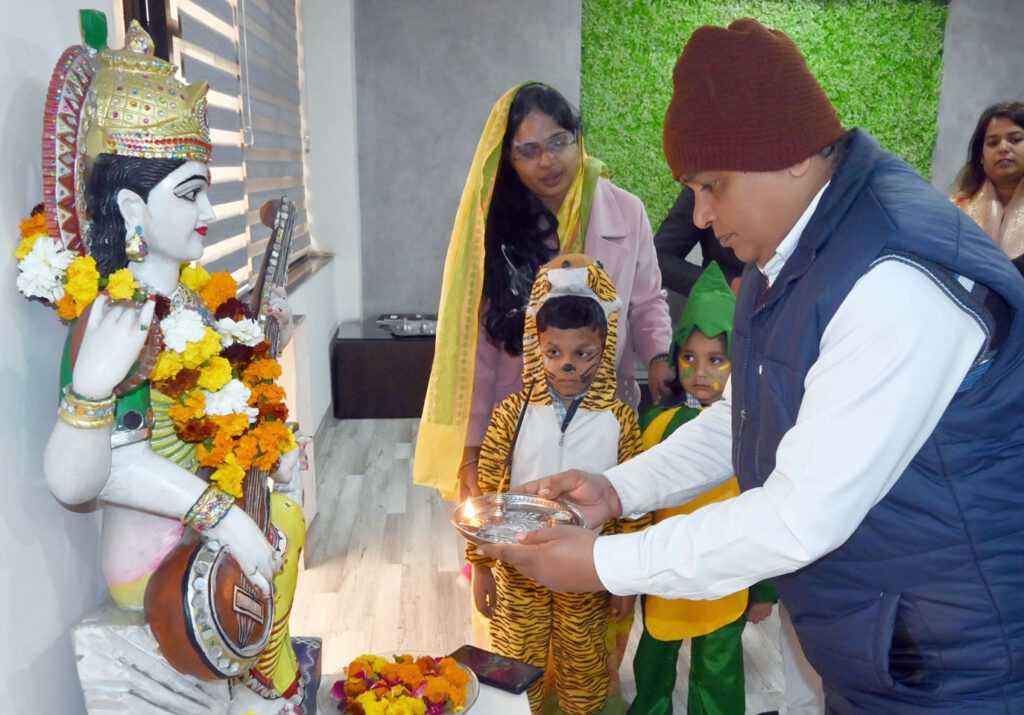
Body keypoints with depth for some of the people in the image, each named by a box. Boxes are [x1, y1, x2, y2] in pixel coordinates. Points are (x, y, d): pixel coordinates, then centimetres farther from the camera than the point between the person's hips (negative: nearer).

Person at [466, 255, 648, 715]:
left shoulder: (619, 420, -11)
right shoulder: (513, 413, -11)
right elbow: (486, 495, -5)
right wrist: (480, 566, -3)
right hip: (519, 571, 0)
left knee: (585, 672, 20)